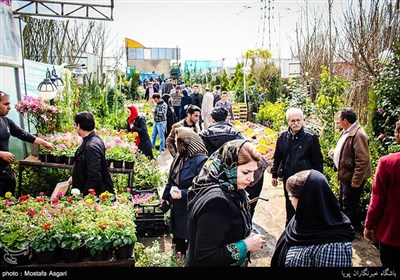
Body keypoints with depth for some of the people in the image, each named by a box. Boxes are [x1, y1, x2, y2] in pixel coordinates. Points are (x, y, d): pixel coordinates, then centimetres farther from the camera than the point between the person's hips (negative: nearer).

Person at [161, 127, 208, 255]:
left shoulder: (201, 160, -25)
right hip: (177, 209, 8)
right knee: (178, 242, 24)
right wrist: (165, 196, 21)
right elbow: (172, 179, 15)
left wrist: (182, 194, -32)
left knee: (190, 250, 10)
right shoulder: (180, 156, 2)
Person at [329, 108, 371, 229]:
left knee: (349, 207, 5)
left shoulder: (359, 135, -24)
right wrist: (335, 152, 5)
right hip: (345, 176, 10)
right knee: (342, 203, 24)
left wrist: (356, 181, -23)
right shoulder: (346, 132, 7)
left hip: (352, 178, -10)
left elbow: (363, 161, -26)